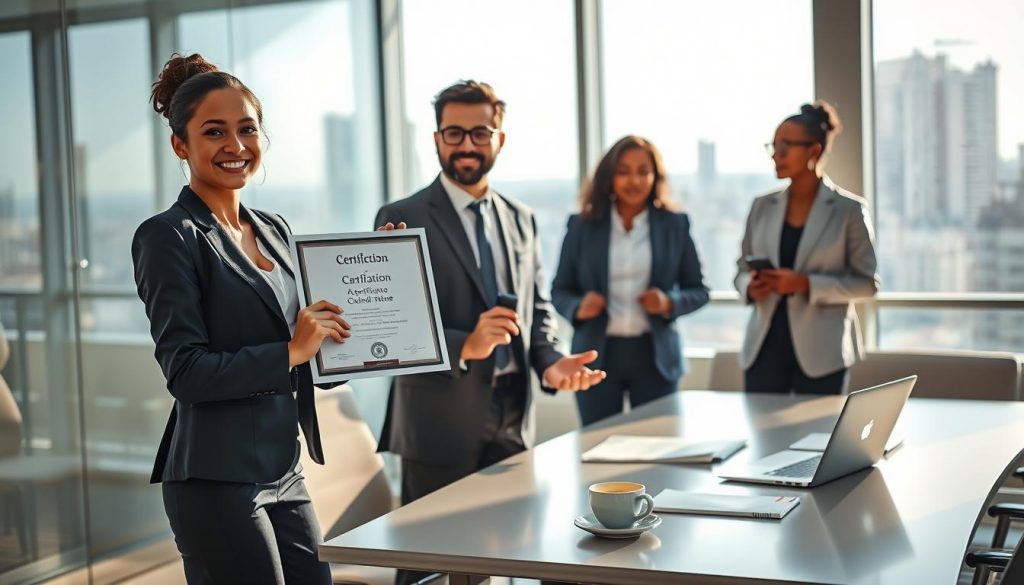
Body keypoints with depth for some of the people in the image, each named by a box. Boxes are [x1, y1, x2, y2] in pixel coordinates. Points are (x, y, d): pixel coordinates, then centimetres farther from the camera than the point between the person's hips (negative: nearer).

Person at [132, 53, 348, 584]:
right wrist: (291, 352, -16)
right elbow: (185, 370, -15)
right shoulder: (169, 237, -9)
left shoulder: (273, 229, 14)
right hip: (217, 482, -7)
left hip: (284, 474, 7)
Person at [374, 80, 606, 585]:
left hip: (513, 421, 5)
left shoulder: (521, 219, 12)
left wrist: (550, 362, -3)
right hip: (441, 425, -5)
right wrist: (464, 346, -27)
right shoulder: (402, 219, -6)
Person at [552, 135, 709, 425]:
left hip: (654, 355, 0)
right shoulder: (583, 225, 2)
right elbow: (559, 290, 6)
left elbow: (698, 291, 7)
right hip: (597, 355, 0)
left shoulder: (675, 224, 3)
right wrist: (578, 307, -15)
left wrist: (669, 303, -13)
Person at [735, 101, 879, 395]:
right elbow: (743, 268, 16)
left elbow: (867, 282, -3)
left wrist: (806, 284, -16)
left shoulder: (848, 210, -2)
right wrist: (749, 286, -8)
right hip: (765, 346, 3)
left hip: (820, 351, -3)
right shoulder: (762, 206, 9)